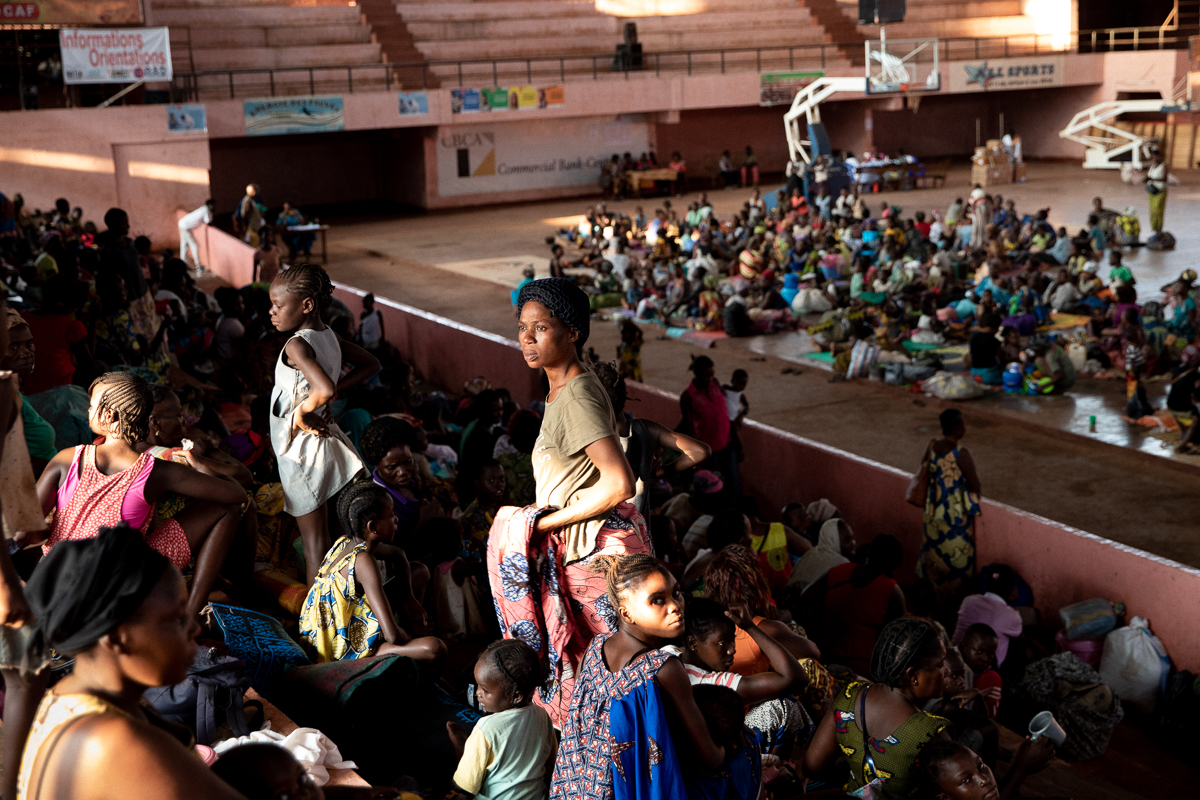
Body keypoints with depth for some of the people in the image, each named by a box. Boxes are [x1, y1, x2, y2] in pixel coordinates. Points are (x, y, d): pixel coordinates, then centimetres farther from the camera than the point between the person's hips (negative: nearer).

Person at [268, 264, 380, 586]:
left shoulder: (297, 345, -23)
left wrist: (302, 412, -22)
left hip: (302, 449, -8)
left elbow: (325, 389, -40)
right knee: (323, 533, 19)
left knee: (313, 540, 1)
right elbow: (371, 364, 14)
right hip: (324, 439, 8)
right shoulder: (329, 336, 1)